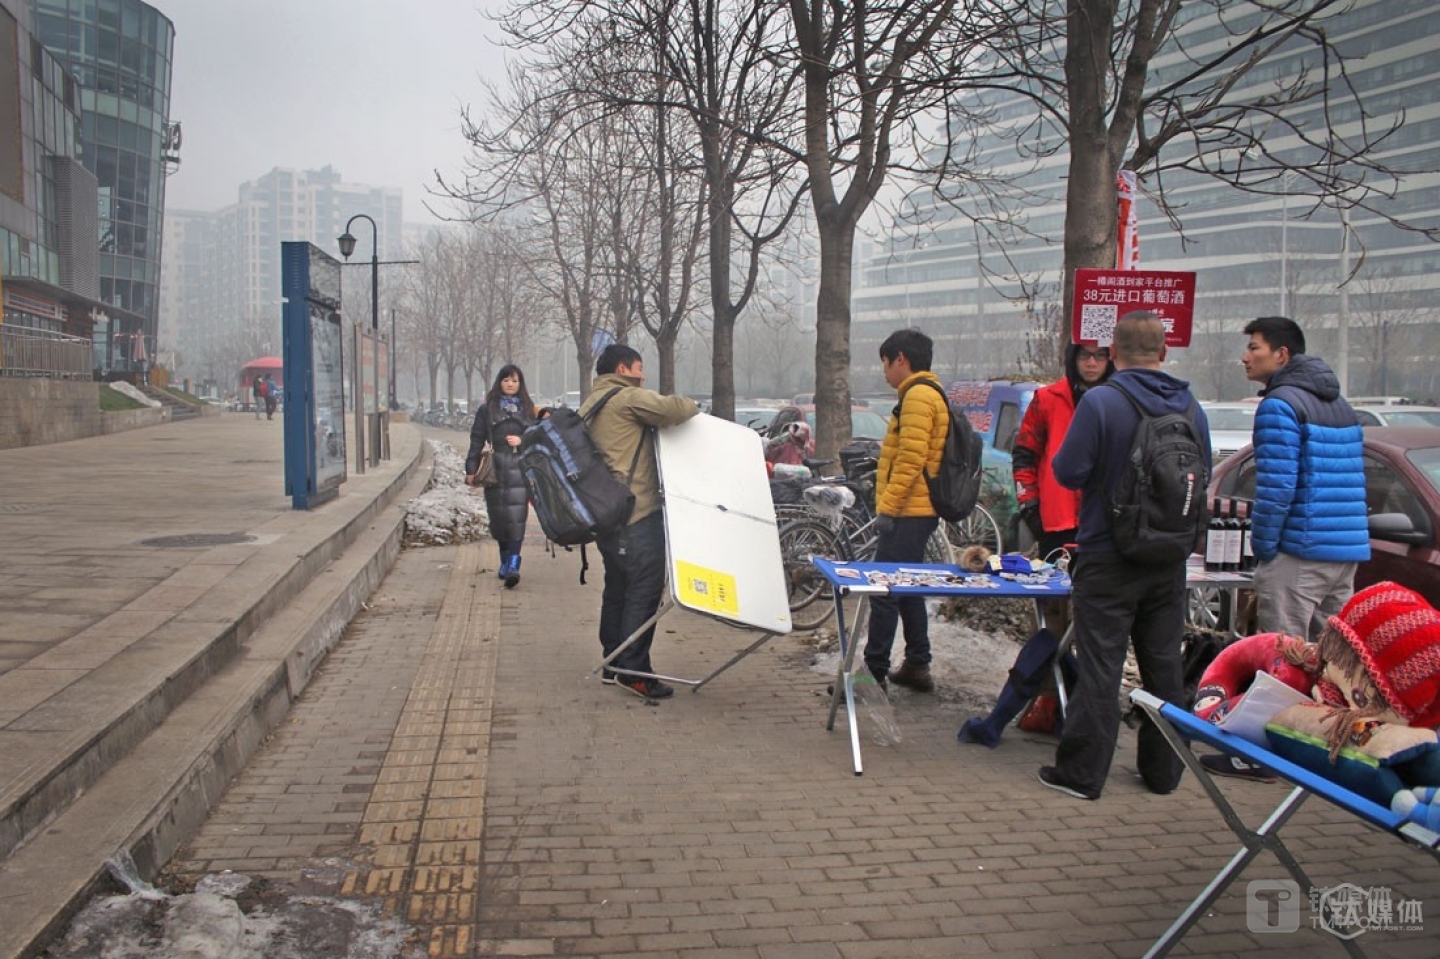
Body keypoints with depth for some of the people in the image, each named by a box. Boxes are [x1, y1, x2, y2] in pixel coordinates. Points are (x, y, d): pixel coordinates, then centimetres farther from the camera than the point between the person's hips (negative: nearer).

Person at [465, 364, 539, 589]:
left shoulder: (527, 409, 13)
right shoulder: (487, 409, 8)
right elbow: (477, 440, 6)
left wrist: (522, 441, -5)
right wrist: (471, 469, 0)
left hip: (519, 469, -1)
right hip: (495, 470, 1)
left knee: (516, 517, -11)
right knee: (498, 517, 5)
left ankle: (513, 566, -17)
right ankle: (505, 560, 22)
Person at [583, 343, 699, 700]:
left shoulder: (589, 404, 21)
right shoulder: (629, 397, -8)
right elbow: (673, 410, -20)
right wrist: (691, 405, 1)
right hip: (637, 513, -10)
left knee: (617, 588, 16)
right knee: (645, 589, -6)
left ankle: (613, 664, 23)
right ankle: (633, 670, -5)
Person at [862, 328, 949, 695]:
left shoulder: (918, 395, -14)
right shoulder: (928, 393, 19)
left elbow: (911, 460, -21)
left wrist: (887, 507, -20)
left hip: (907, 513, -11)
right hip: (916, 511, 11)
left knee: (885, 592, -8)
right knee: (907, 590, 15)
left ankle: (873, 671, -5)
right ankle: (917, 665, 20)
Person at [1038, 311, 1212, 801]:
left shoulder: (1100, 402, -15)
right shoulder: (1191, 407, 3)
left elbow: (1069, 472, -13)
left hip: (1108, 558, -5)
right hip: (1169, 559, 5)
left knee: (1100, 667, 0)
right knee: (1163, 665, 13)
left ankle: (1081, 773, 6)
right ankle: (1163, 770, 23)